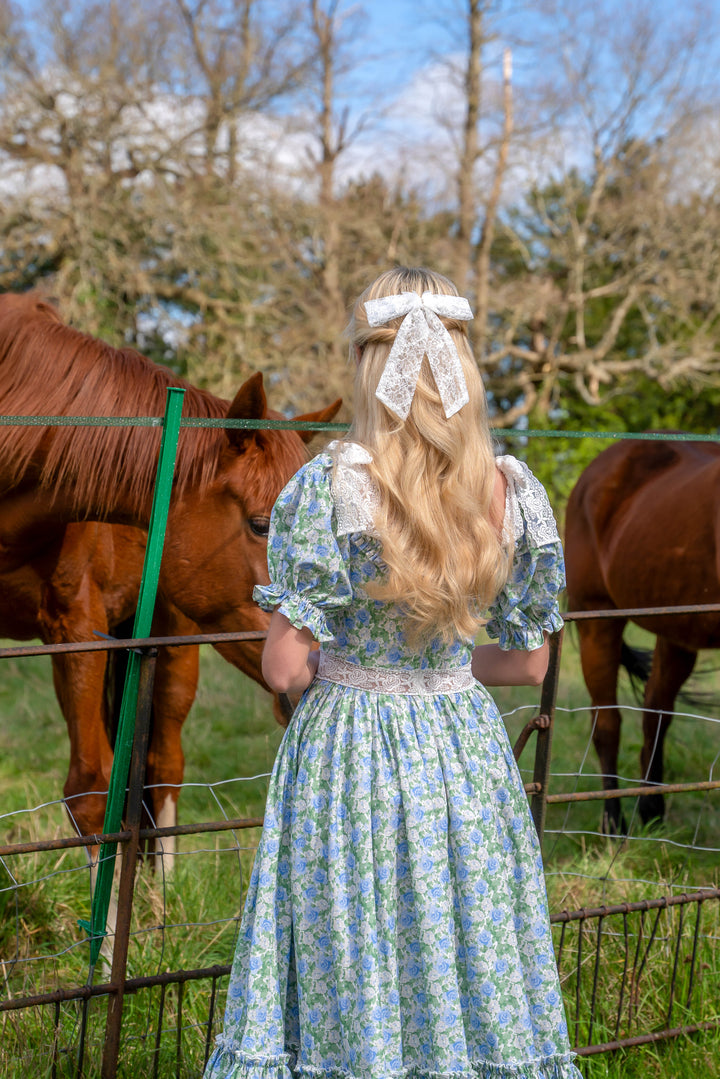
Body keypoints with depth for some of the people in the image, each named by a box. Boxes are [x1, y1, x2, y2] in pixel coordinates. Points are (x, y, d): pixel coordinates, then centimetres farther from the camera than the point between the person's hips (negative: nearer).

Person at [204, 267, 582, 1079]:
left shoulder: (329, 488, -17)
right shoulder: (513, 491, -5)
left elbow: (284, 669, -15)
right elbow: (529, 664, 4)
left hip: (349, 753, -3)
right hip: (468, 759, 3)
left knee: (347, 990, 8)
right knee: (478, 975, 15)